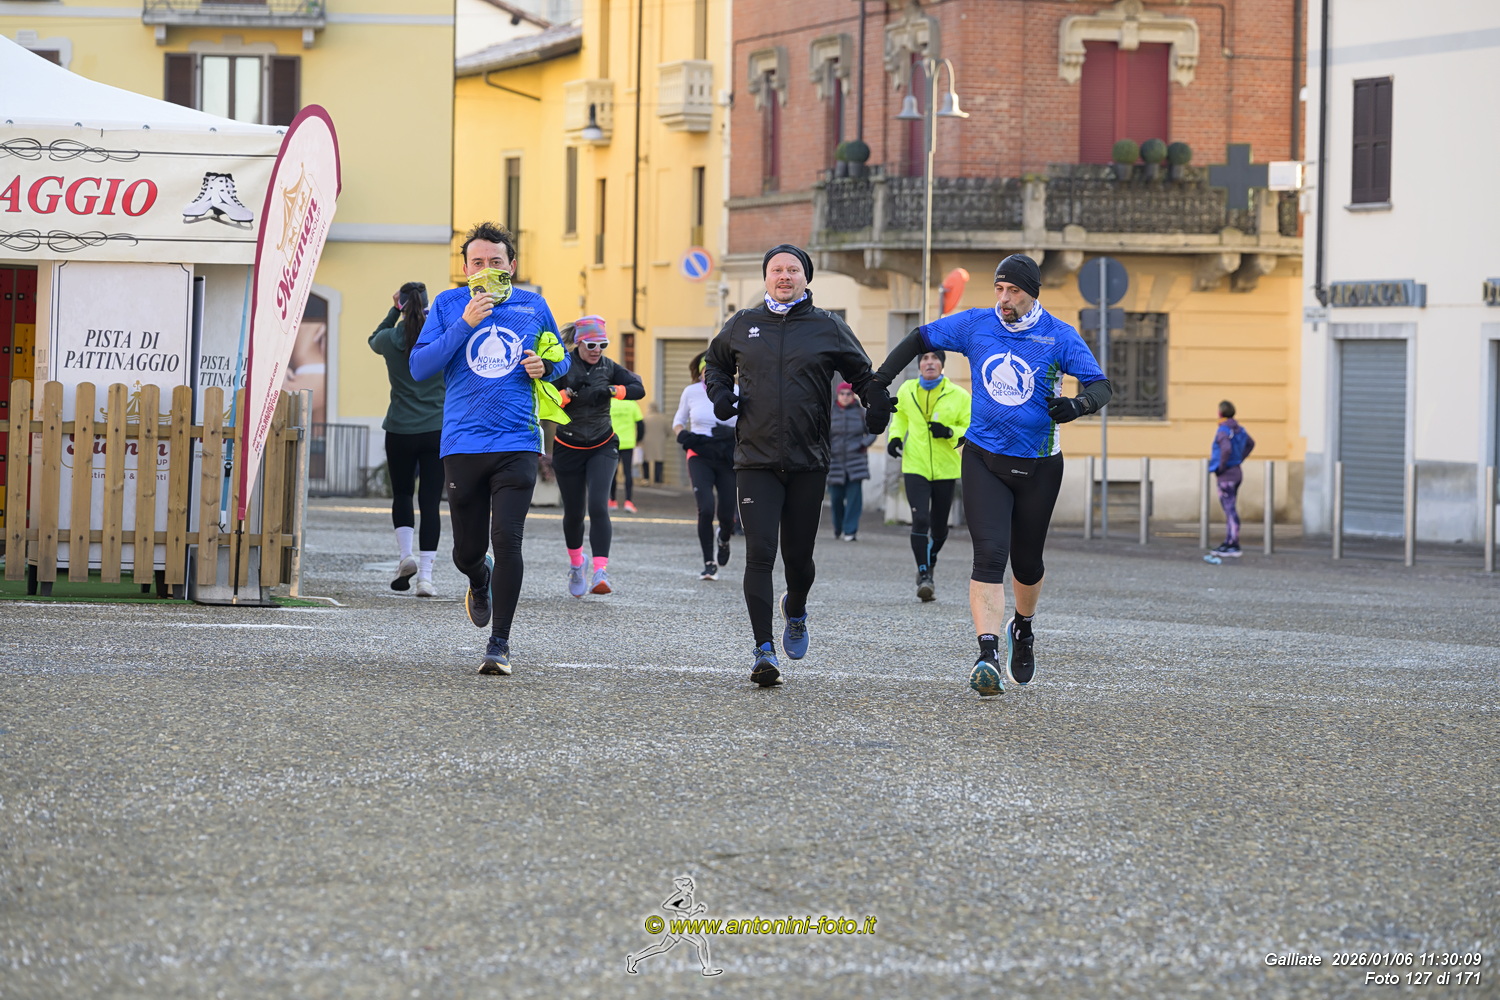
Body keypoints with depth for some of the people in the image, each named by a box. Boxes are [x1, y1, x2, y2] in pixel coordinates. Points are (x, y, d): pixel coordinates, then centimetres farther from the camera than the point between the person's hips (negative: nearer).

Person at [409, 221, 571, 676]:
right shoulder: (448, 305, 5)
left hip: (516, 445, -1)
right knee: (468, 550, 7)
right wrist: (465, 324, -13)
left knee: (507, 540, -15)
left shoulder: (533, 306, 8)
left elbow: (561, 361, 22)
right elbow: (419, 367, -4)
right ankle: (480, 584, 45)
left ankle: (499, 643, -6)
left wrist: (546, 366, -3)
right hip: (462, 445, 1)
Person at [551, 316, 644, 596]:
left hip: (602, 447, 0)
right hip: (568, 449, 0)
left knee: (598, 507, -18)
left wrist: (611, 390, -26)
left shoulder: (608, 367, -1)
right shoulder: (563, 367, -8)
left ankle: (600, 573, -27)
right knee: (574, 513, 9)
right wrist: (571, 392, -30)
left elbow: (638, 389, -12)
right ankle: (575, 566, 36)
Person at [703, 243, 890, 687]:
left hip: (809, 462, 0)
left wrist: (878, 402, -7)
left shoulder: (828, 328, 5)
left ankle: (796, 612, 41)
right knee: (759, 554, -12)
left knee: (799, 557, 7)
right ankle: (764, 650, -11)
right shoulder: (742, 326, 8)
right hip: (756, 461, 0)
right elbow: (715, 363, 25)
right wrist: (719, 392, 3)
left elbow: (862, 374, 13)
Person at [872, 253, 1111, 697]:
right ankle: (988, 656, -26)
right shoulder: (977, 324, -1)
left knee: (1026, 561, 13)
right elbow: (920, 339, 11)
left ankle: (1023, 628, 44)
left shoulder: (1059, 336, -7)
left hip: (1038, 467, 0)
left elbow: (1100, 386, -11)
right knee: (989, 555, -16)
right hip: (984, 460, 0)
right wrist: (879, 382, 3)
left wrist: (1078, 404, -33)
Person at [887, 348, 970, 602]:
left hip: (945, 469, 0)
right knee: (920, 521, -17)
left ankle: (929, 565, 39)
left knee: (939, 527, 12)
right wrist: (895, 437, 5)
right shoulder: (906, 391, 4)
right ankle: (923, 576, -12)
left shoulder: (958, 396, -3)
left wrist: (949, 432, -20)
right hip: (915, 467, 0)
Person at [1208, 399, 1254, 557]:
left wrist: (1220, 467, -20)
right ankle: (1228, 543, 20)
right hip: (1236, 472, 9)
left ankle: (1234, 546, -6)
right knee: (1229, 510, 15)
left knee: (1230, 509, -7)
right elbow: (1250, 444, 27)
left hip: (1226, 475, -9)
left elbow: (1226, 449, -34)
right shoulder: (1239, 429, 10)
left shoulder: (1223, 431, -17)